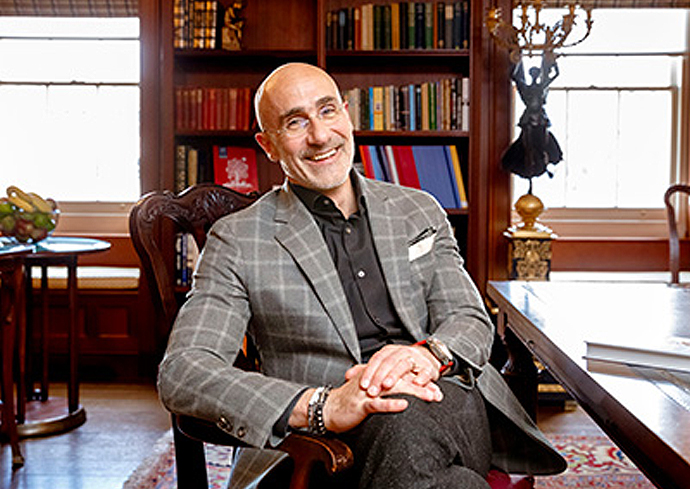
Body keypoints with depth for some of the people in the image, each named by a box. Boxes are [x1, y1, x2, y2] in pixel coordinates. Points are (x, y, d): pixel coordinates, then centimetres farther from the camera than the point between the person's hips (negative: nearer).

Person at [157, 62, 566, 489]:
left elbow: (473, 322, 12)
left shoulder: (419, 211, 18)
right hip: (338, 439, -2)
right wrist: (322, 406, -22)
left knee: (407, 422, -34)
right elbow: (181, 373, -7)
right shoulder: (236, 242, 5)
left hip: (450, 406, 3)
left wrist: (429, 354, -15)